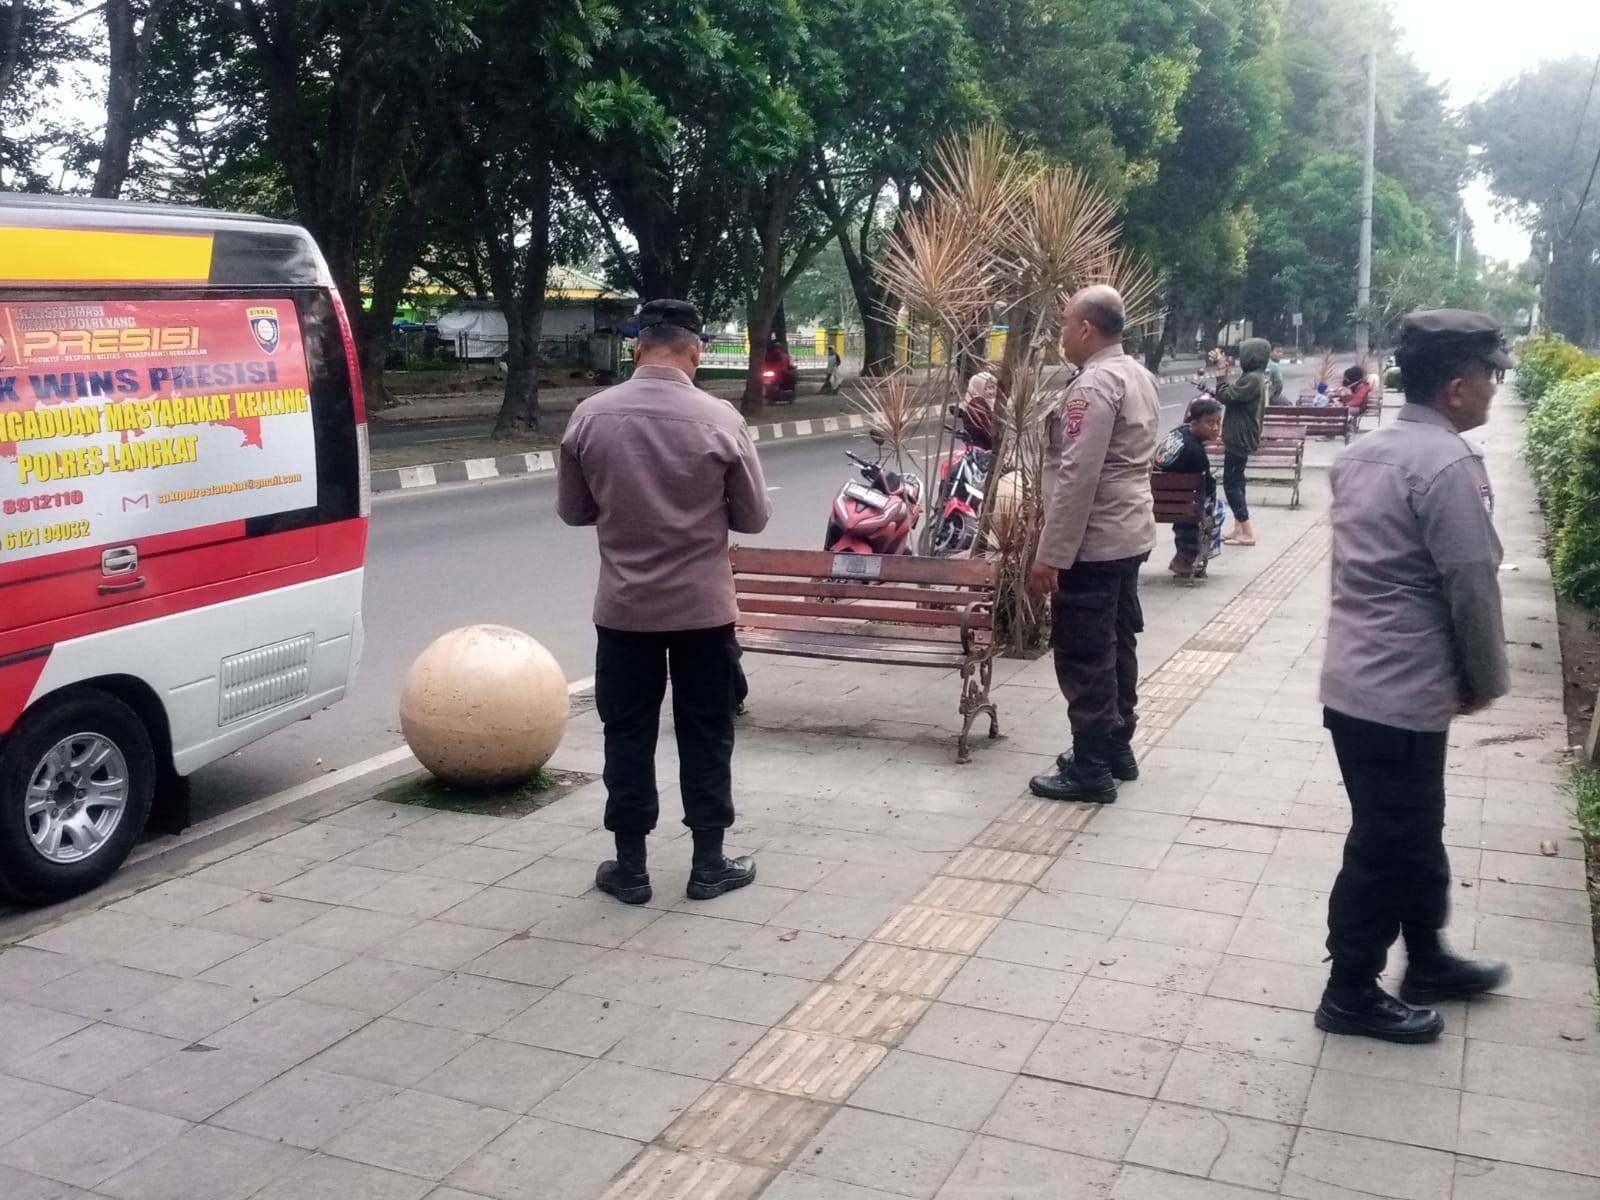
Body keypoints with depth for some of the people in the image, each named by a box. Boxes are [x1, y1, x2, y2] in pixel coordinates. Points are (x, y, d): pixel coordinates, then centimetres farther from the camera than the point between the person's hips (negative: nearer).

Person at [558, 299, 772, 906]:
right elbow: (753, 517, -3)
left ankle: (629, 868, 17)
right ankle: (709, 864, 18)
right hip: (703, 606, -1)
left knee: (627, 734, 11)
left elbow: (572, 509, 5)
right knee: (706, 734, 10)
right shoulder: (720, 418, -10)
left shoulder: (590, 416, -5)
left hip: (623, 607, 1)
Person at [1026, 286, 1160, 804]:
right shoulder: (1137, 375, 12)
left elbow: (1075, 478, -24)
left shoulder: (1094, 385, -19)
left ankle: (1091, 768, 4)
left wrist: (1050, 553, -22)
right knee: (1115, 646, 18)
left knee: (1083, 656, -3)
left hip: (1091, 542, -10)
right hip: (1128, 533, 10)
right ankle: (1116, 748, 29)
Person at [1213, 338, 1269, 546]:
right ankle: (1239, 528, 20)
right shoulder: (1255, 378, 13)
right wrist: (1216, 392, 10)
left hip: (1239, 440, -10)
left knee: (1231, 484, -6)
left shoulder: (1252, 380, -21)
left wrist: (1222, 372, -13)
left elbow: (1226, 396, -21)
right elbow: (1234, 397, 18)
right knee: (1236, 483, 15)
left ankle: (1247, 532, -5)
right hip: (1241, 439, 10)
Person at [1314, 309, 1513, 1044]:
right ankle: (1352, 994, 19)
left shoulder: (1363, 453, 9)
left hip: (1355, 677, 9)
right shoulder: (1448, 466, -19)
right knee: (1386, 846, 5)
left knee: (1411, 831, 22)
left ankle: (1427, 962, 38)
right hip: (1402, 692, -9)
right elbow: (1472, 589, -17)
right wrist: (1485, 680, -1)